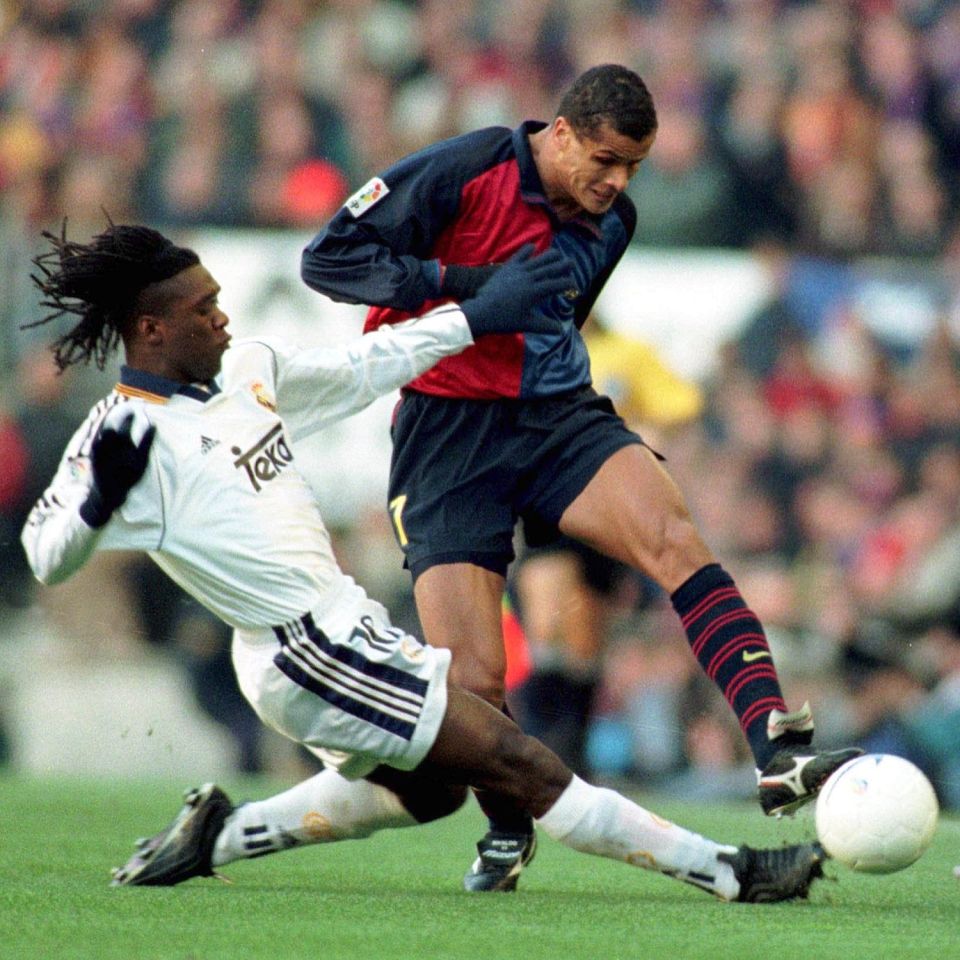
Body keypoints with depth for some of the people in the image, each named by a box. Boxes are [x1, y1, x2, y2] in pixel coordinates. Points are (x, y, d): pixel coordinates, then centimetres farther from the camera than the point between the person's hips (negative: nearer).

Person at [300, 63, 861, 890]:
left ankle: (778, 753, -39)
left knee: (672, 536, -27)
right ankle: (509, 830, 18)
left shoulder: (612, 219, 10)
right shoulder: (466, 173, -10)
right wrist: (460, 282, -21)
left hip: (559, 417, 4)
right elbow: (328, 258, -13)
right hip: (449, 430, -4)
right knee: (472, 684, -13)